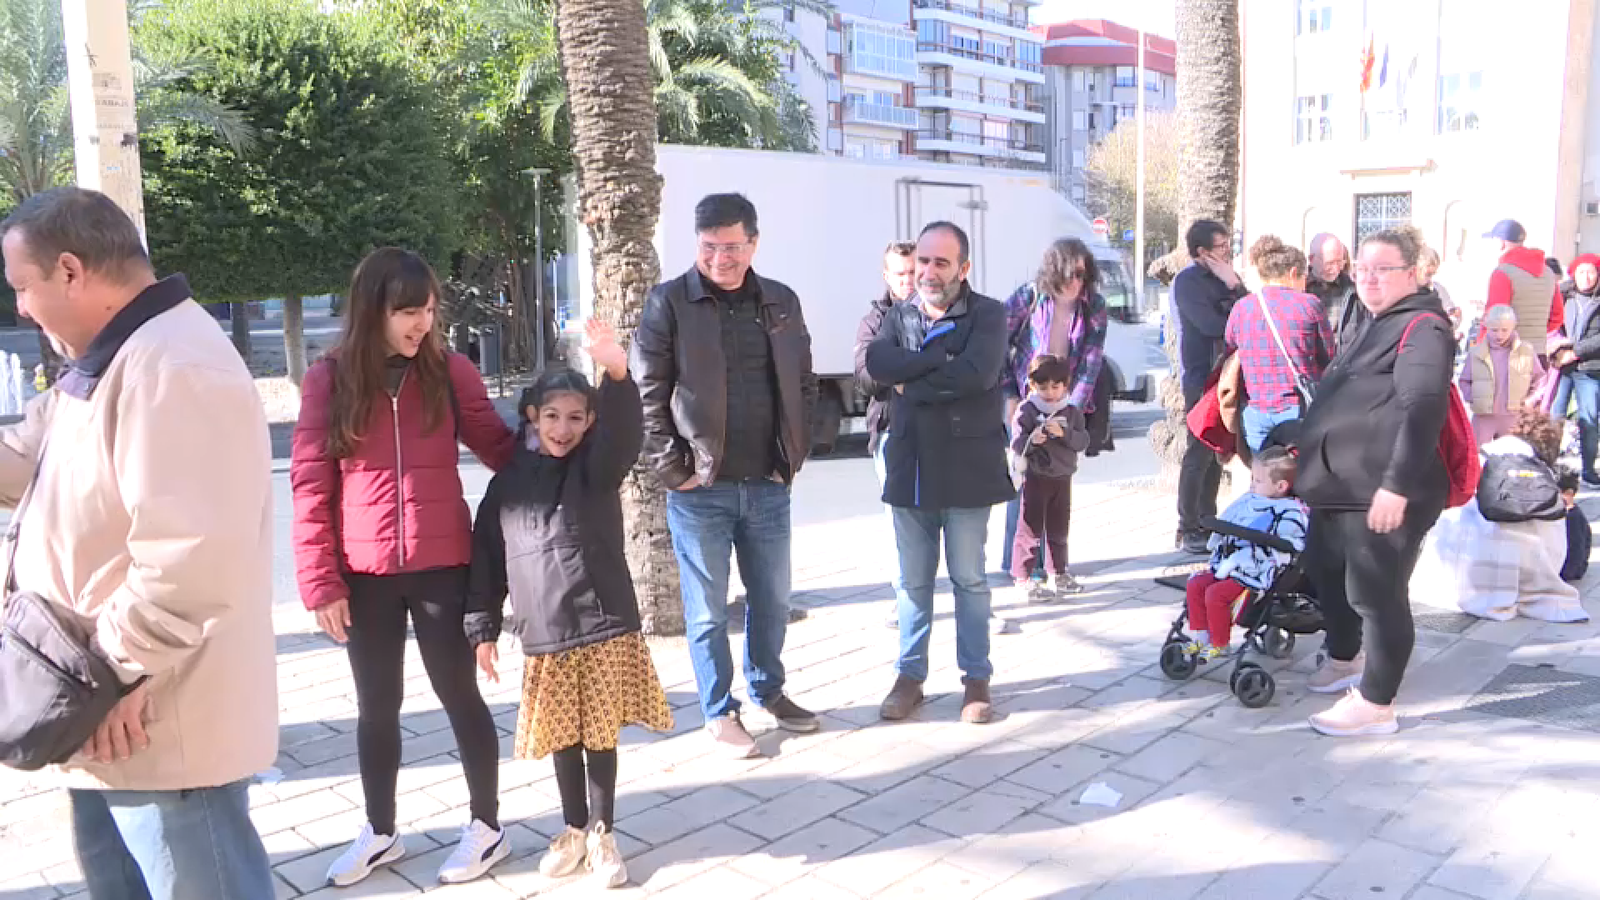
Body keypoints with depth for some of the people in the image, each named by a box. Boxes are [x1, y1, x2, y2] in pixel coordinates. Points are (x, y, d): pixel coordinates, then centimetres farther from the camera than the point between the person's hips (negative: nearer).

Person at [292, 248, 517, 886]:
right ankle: (380, 833, 33)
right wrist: (319, 580, -6)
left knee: (459, 695, 9)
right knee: (377, 706, 15)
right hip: (363, 576, 1)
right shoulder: (329, 378, -2)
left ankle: (487, 826, 25)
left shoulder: (450, 371, -2)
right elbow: (310, 485, -2)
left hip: (441, 566, -1)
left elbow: (501, 449, 1)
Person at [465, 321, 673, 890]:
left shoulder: (597, 468, -2)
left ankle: (602, 834, 25)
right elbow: (487, 558, 9)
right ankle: (574, 830, 33)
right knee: (563, 738, 14)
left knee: (601, 735, 8)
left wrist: (617, 372, -43)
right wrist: (483, 628, 7)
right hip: (545, 636, 2)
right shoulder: (508, 482, 5)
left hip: (605, 627, -2)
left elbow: (624, 432, -24)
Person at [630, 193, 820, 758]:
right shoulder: (668, 303, -4)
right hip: (699, 488, -4)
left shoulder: (782, 303, 8)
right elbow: (647, 393, -6)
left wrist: (795, 455, 8)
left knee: (773, 601, 16)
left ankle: (768, 690, 38)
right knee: (707, 610, 6)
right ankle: (719, 713, 23)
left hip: (769, 485, 4)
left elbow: (804, 384, 15)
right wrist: (672, 469, -9)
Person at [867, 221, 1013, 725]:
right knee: (913, 580, 11)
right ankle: (910, 675, 23)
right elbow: (876, 363, -10)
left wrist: (912, 384, -12)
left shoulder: (988, 315, -3)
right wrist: (942, 357, -19)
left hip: (966, 466, -4)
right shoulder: (899, 317, 10)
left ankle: (976, 678, 19)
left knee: (969, 578, 6)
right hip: (910, 466, 4)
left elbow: (977, 373, -22)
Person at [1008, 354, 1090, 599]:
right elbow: (1016, 444, -11)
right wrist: (1031, 439, -31)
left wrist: (1064, 434, -22)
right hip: (1035, 477, -4)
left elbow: (1083, 441, -5)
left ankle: (1058, 573, 30)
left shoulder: (1072, 412, 3)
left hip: (1062, 477, 4)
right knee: (1030, 528, -3)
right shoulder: (1026, 410, -7)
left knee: (1059, 528, 16)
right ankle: (1022, 577, 3)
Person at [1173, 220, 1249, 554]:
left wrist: (1235, 285, -9)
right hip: (1202, 378, -7)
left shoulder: (1224, 276, 14)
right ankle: (1188, 530, -1)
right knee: (1200, 454, -6)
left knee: (1216, 452, 11)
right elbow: (1213, 325, -19)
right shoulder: (1188, 281, -9)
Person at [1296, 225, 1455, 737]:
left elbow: (1424, 408, -24)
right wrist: (1313, 465, 28)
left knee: (1375, 592, -3)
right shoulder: (1374, 324, 20)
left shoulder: (1422, 327, -12)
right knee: (1324, 571, 22)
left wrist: (1397, 485, -30)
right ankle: (1344, 659, 43)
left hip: (1383, 492, -10)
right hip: (1342, 485, 11)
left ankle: (1376, 705, 10)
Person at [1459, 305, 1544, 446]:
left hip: (1513, 417, 1)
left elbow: (1539, 377, 10)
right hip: (1483, 416, -1)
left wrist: (1529, 400, 1)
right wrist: (1471, 399, -5)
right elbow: (1465, 380, 7)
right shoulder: (1476, 352, -4)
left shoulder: (1526, 351, -1)